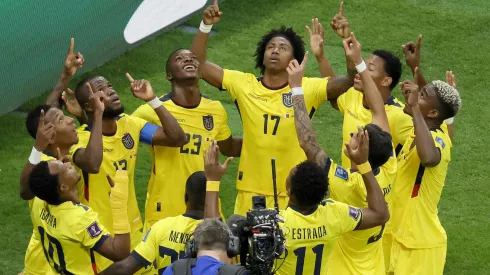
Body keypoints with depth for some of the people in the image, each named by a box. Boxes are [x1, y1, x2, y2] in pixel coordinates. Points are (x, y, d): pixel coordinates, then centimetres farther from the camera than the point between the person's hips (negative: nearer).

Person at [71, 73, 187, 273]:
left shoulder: (130, 125, -2)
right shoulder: (80, 138, -21)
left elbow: (177, 139, -9)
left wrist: (152, 100, -16)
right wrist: (98, 118, -39)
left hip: (133, 230, 6)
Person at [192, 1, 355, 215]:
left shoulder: (308, 89, -5)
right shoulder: (244, 85, 0)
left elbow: (351, 80, -12)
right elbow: (198, 65, 0)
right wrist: (206, 26, -11)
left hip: (293, 195, -2)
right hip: (250, 193, 2)